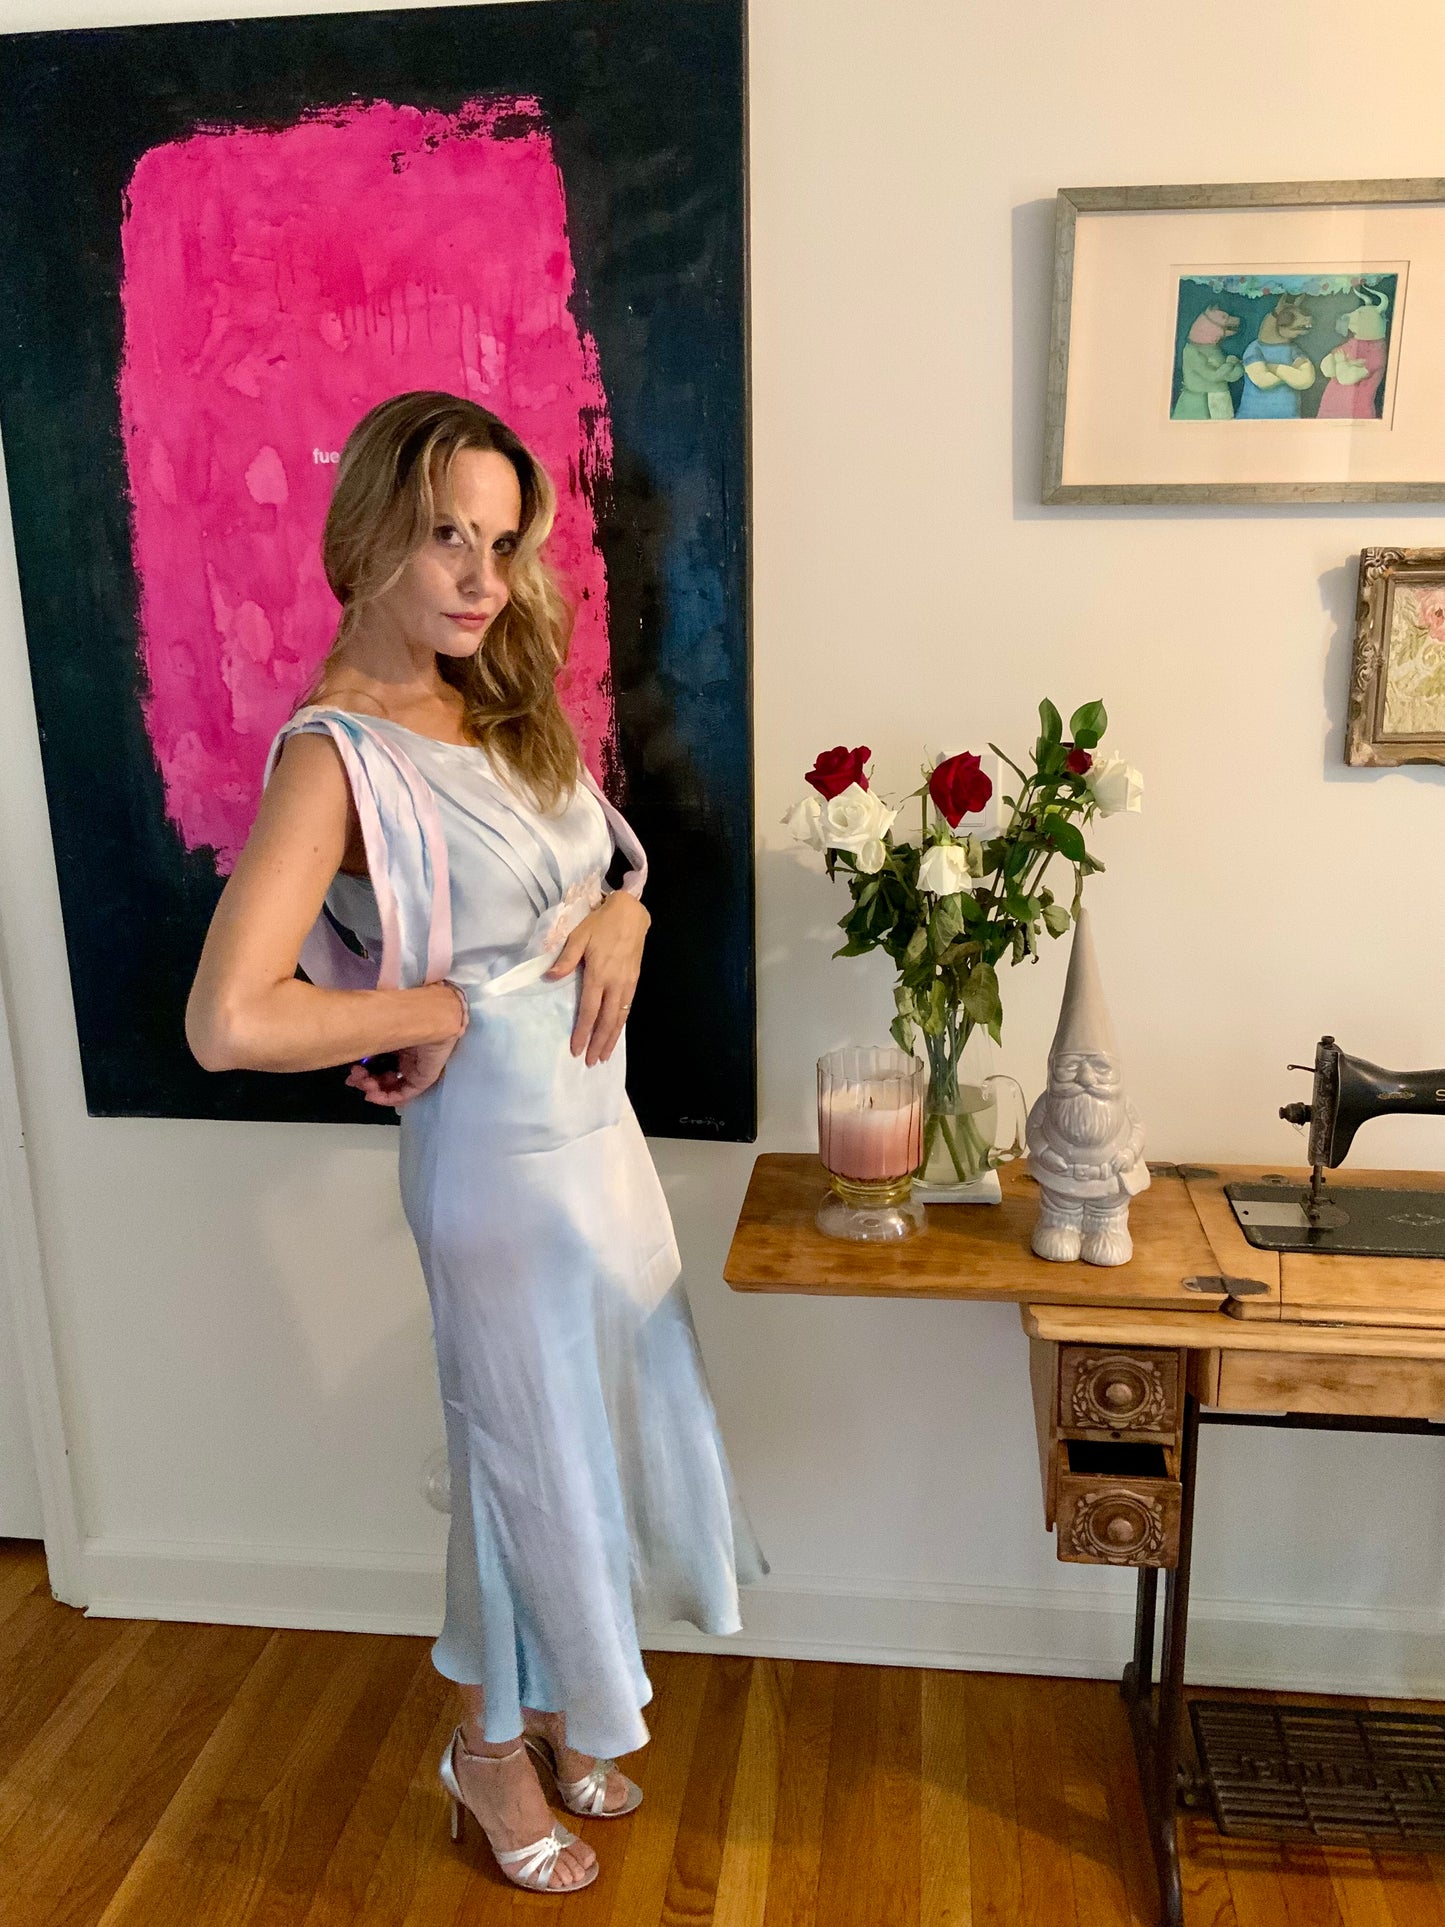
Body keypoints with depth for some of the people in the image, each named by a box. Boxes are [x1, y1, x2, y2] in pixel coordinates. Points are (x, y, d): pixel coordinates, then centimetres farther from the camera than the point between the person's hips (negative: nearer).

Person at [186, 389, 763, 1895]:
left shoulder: (497, 705, 4)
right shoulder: (336, 753, -20)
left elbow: (606, 856, 17)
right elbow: (228, 1021, -30)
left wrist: (623, 909, -6)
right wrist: (431, 1008, -19)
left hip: (597, 1120, 8)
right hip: (500, 1147, -8)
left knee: (606, 1421, 21)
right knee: (530, 1445, 11)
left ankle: (554, 1708, 48)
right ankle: (491, 1752, 41)